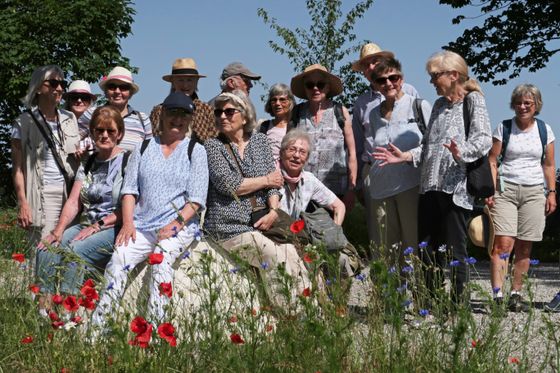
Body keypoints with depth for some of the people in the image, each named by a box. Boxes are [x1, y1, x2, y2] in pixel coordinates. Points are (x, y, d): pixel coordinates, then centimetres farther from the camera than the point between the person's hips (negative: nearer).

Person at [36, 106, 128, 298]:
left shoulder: (127, 162, -3)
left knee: (74, 252, -30)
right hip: (86, 225, 6)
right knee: (46, 251, -17)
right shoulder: (87, 164, 17)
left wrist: (98, 225, -16)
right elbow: (73, 202, 10)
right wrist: (58, 230, -6)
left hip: (115, 229, -6)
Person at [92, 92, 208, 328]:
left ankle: (155, 325, -35)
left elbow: (197, 199, 0)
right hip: (142, 225, 3)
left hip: (179, 225, -2)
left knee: (161, 259, -32)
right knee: (118, 259, -23)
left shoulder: (195, 151, 8)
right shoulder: (144, 148, 17)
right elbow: (129, 189, 12)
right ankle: (98, 323, -24)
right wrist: (128, 223, -3)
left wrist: (175, 224, -14)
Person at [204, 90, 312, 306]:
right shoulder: (212, 146, 3)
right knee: (277, 258, -22)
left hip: (260, 222, 4)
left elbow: (274, 182, 10)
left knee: (292, 253, -18)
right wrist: (266, 180, -2)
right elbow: (226, 183, -11)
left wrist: (273, 211, -8)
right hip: (230, 225, -4)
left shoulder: (259, 140, 15)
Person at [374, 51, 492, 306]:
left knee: (454, 252, -4)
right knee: (427, 249, 9)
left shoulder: (473, 101, -4)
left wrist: (462, 153, -34)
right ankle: (430, 306, 18)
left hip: (455, 187, -8)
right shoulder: (439, 105, 19)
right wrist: (406, 156, 6)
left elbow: (484, 140, -17)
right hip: (429, 187, 8)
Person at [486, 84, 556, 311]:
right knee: (503, 244, -14)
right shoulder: (503, 128, 4)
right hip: (505, 190, -2)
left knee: (524, 248, 3)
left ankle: (516, 295, 10)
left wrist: (551, 193, 6)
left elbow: (549, 165, 14)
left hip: (534, 192, 2)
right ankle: (498, 296, -20)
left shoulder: (545, 130, 10)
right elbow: (492, 161, 2)